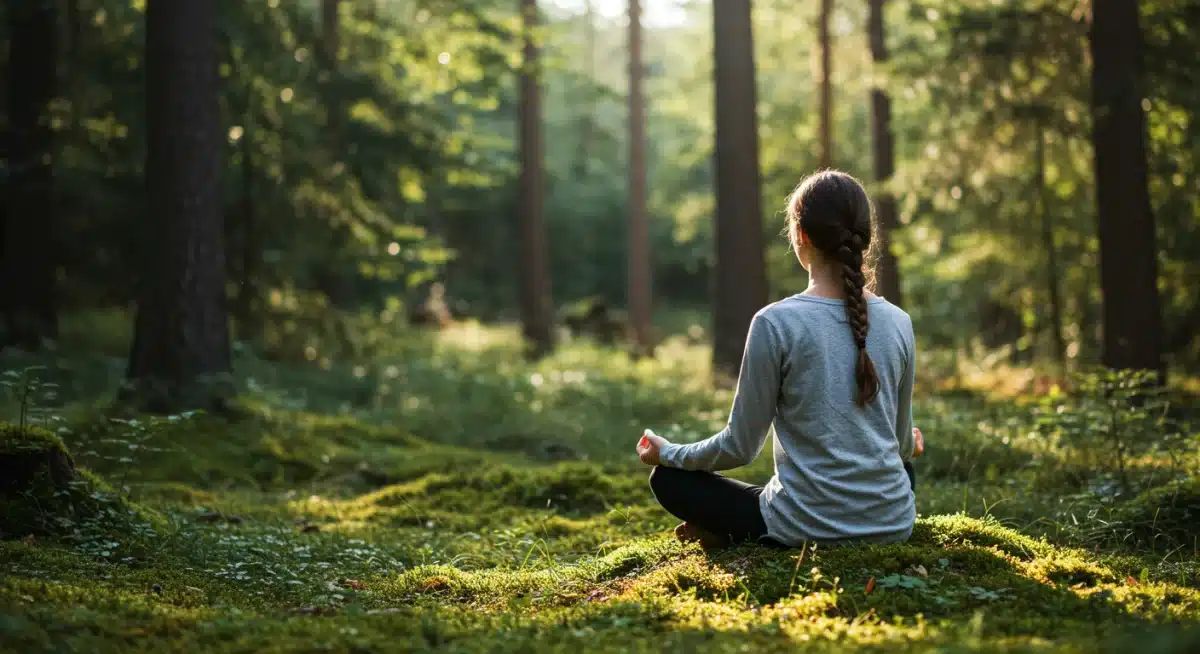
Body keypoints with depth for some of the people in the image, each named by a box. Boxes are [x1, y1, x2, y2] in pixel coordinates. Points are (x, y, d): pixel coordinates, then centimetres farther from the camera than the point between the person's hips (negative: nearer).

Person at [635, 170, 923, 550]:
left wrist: (667, 452, 11)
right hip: (893, 525, 3)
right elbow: (901, 440, 11)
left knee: (668, 478, 19)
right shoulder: (898, 323, -1)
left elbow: (740, 447, -8)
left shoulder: (776, 323, -14)